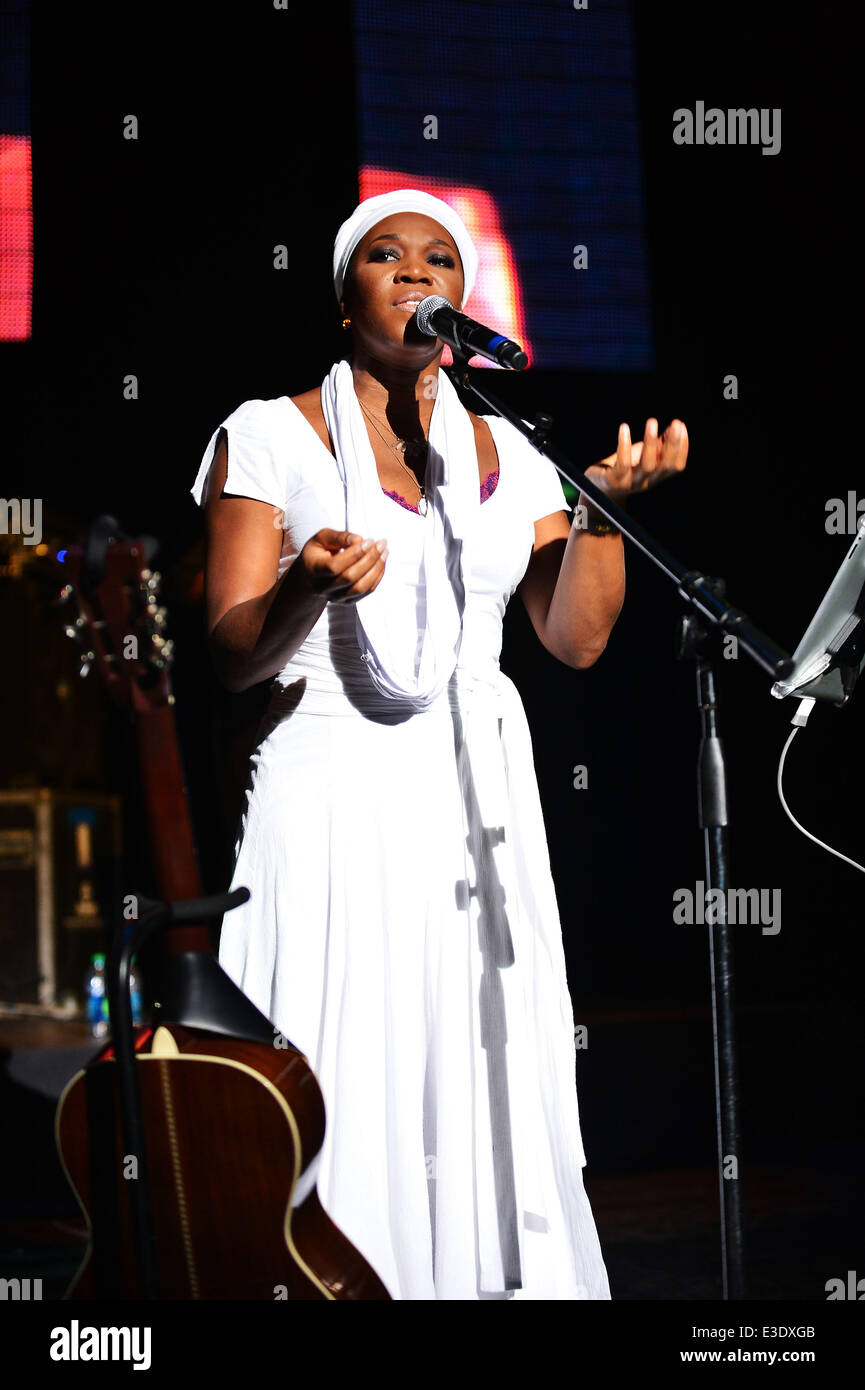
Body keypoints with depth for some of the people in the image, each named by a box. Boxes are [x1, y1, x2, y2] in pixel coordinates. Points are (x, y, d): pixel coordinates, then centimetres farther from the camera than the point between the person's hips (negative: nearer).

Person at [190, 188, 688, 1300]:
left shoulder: (507, 454, 12)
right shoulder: (272, 438, 1)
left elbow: (576, 638, 7)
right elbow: (230, 656, -5)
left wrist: (604, 502, -6)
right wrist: (310, 589, -25)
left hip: (478, 805, 4)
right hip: (331, 799, -4)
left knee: (488, 1095, 1)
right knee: (343, 1096, -9)